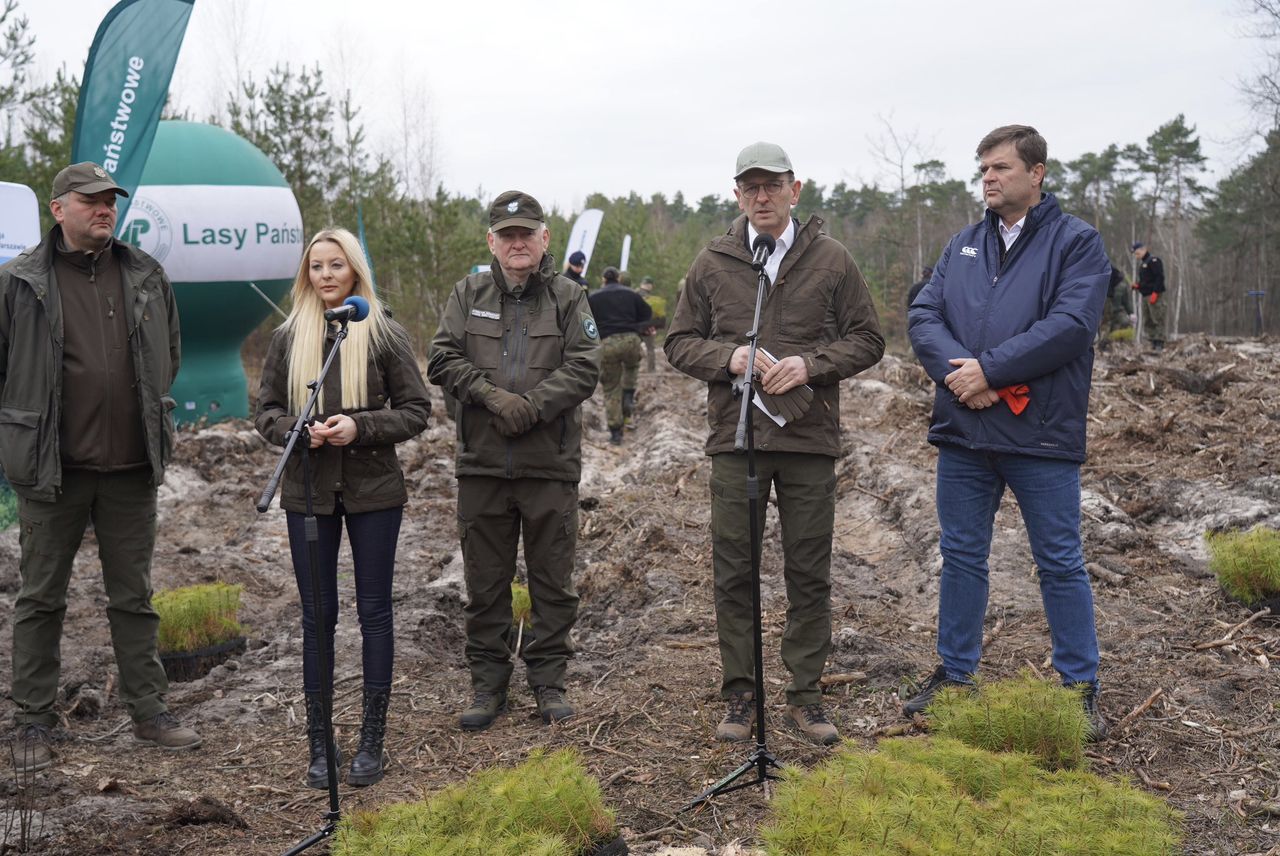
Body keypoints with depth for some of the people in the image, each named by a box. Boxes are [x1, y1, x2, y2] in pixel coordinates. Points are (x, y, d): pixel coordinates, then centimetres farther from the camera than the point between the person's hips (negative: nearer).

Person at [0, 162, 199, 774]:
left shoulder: (147, 277, 6)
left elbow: (170, 355, 19)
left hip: (131, 469, 3)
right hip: (51, 469, -2)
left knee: (134, 596, 12)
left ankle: (149, 711, 22)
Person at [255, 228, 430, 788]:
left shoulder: (385, 334, -1)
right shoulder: (288, 337, 6)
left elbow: (416, 409, -1)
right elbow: (265, 411, 9)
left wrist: (360, 427, -16)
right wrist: (297, 431, -12)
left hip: (374, 491, -2)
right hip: (308, 491, 2)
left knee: (373, 611, 5)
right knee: (317, 615, 7)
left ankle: (372, 741, 18)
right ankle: (319, 745, 19)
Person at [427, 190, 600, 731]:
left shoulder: (568, 297, 4)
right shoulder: (469, 295, 8)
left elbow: (584, 367, -6)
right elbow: (442, 359, 0)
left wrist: (533, 404, -17)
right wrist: (493, 396, -14)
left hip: (551, 463, -1)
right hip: (482, 463, 1)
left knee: (552, 579, 7)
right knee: (485, 580, 9)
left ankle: (549, 681, 21)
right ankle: (488, 684, 21)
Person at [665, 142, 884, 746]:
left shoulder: (831, 260, 5)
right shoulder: (712, 264, 7)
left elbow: (867, 339, 6)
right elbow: (679, 342, 9)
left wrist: (811, 365, -12)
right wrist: (730, 356, -10)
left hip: (809, 443, 0)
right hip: (734, 439, 1)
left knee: (809, 573, 6)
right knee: (734, 572, 5)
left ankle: (805, 695, 20)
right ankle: (739, 696, 18)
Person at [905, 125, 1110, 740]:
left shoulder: (1077, 242, -2)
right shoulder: (964, 245, 13)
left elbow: (1070, 325, -15)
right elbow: (923, 317, 3)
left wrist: (989, 369, -18)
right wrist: (959, 374, -15)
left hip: (1041, 435, -4)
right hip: (963, 433, 5)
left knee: (1060, 563, 5)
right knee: (961, 557, 13)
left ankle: (1080, 687, 20)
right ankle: (954, 674, 28)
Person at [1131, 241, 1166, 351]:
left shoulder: (1154, 261, -7)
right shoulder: (1142, 264, 20)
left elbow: (1160, 277, -15)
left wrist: (1155, 293, -21)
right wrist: (1137, 285, 8)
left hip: (1154, 296, -9)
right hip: (1144, 296, 10)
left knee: (1158, 320, -10)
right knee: (1148, 322, 8)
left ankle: (1160, 344, -11)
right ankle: (1153, 343, 11)